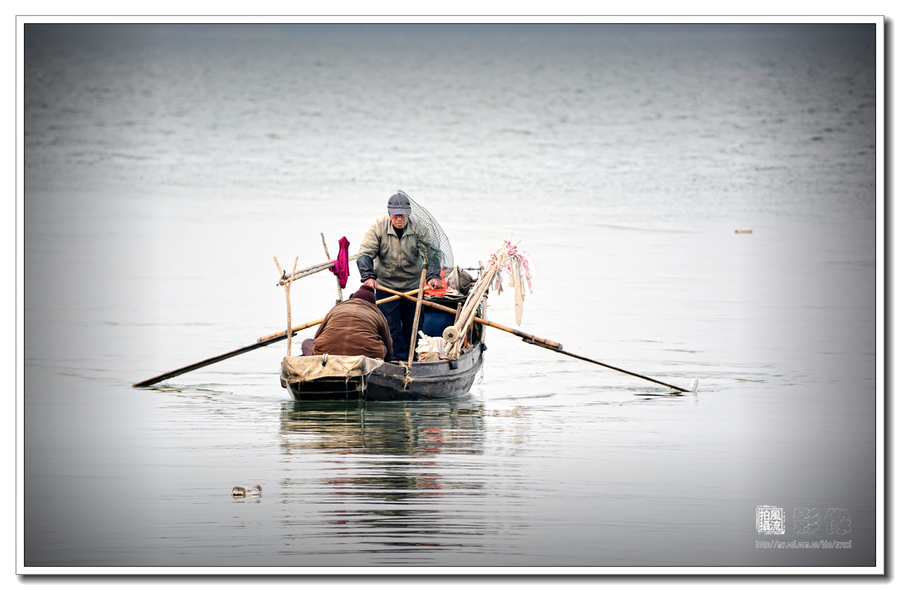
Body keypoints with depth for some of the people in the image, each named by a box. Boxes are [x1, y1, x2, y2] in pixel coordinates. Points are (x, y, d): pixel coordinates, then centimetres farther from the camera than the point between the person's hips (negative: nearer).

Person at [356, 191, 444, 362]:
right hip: (386, 286, -1)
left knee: (412, 327, 10)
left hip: (413, 287, 1)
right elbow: (365, 254, -16)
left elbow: (431, 253, -14)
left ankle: (411, 359, 25)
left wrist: (433, 276, -32)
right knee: (391, 328, -7)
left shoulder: (418, 229, -9)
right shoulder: (378, 227, -11)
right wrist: (368, 277, -33)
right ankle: (398, 359, -3)